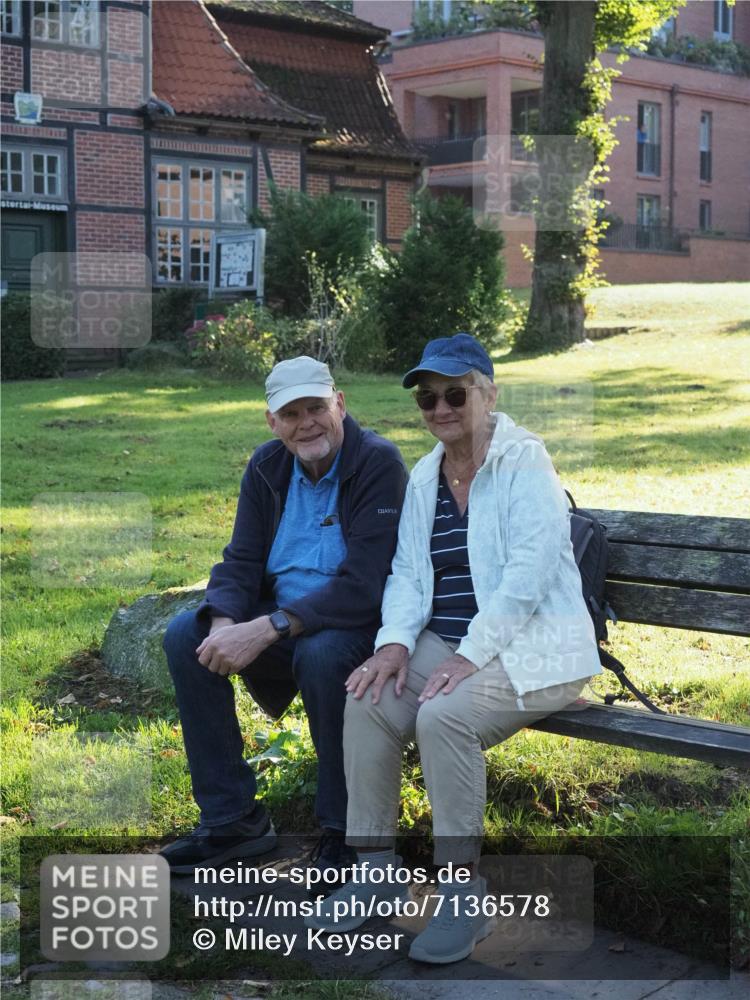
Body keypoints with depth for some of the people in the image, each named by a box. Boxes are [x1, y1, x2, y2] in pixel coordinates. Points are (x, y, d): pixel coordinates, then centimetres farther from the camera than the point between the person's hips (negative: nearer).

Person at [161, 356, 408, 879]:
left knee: (321, 654, -38)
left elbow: (363, 585, -26)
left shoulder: (379, 463, -18)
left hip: (361, 621, -6)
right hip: (281, 617, 7)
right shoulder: (267, 467, 4)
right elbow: (242, 561, 2)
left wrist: (266, 630, -32)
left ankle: (345, 830, -15)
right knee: (185, 637, -12)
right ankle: (232, 818, -2)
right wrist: (224, 626, -21)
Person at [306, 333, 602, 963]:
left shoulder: (523, 461, -9)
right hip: (449, 643, 7)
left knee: (444, 716, -31)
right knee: (367, 700, -17)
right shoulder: (425, 476, 13)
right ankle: (376, 865, -3)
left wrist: (470, 656, -24)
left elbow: (528, 573, -19)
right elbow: (408, 572, 10)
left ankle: (464, 898, -17)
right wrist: (396, 641, -10)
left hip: (531, 647, -6)